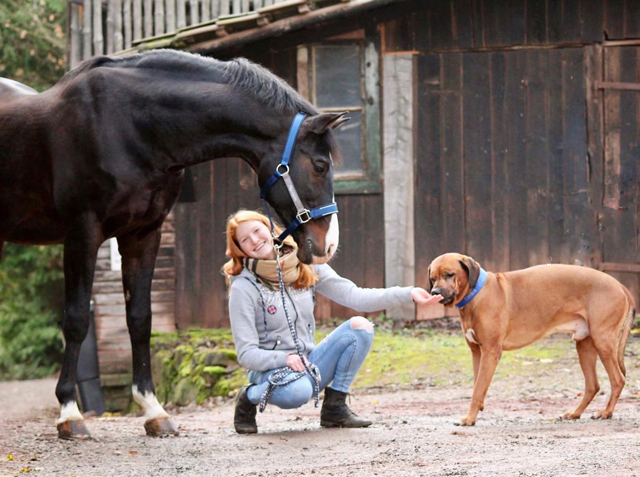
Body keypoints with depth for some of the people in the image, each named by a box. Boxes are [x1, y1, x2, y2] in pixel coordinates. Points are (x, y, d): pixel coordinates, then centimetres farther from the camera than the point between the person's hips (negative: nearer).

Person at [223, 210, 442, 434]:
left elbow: (354, 296, -2)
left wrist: (408, 294, -12)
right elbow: (246, 354, -13)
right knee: (298, 391, -40)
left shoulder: (306, 266, 3)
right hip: (270, 370, -5)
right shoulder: (244, 288, -11)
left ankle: (334, 407, -7)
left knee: (360, 327, -15)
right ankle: (249, 397, -6)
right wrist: (284, 358, -30)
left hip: (308, 365, 5)